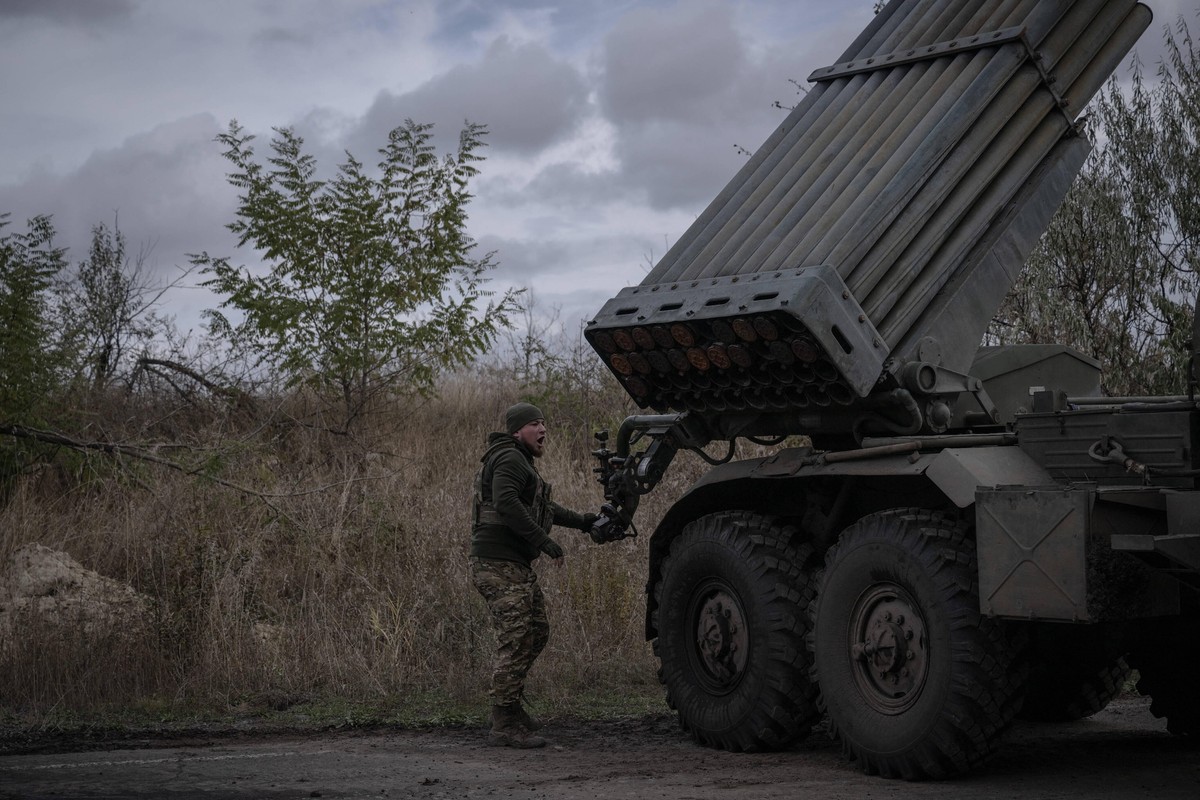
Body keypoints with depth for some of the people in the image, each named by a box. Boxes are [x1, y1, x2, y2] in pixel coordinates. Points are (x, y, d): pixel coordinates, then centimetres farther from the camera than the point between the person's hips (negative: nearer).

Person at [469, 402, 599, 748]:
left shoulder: (520, 461, 24)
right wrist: (542, 539, -26)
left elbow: (539, 505, 36)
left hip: (516, 564, 11)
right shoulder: (509, 458, -11)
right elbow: (505, 502, -27)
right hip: (498, 563, -11)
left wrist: (578, 520, 33)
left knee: (536, 632, 15)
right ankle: (504, 724, -10)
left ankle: (509, 703, 25)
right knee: (515, 640, -12)